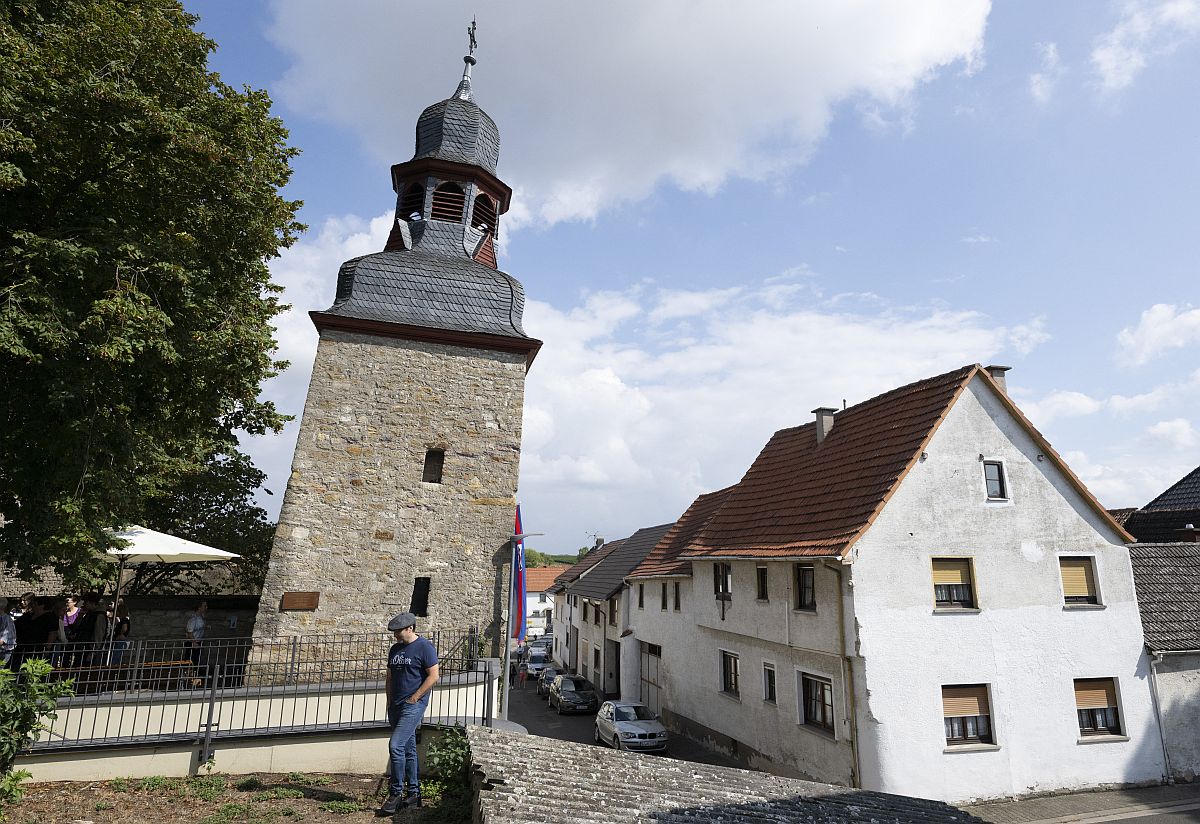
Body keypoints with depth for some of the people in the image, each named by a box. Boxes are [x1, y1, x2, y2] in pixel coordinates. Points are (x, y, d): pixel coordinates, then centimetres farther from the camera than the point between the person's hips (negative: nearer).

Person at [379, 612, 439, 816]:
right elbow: (390, 678, 19)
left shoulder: (424, 647, -10)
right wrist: (390, 702, 11)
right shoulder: (395, 649, 13)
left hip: (413, 705, -8)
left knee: (396, 746, -15)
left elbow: (433, 676, -13)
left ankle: (396, 793, -2)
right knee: (408, 749, 13)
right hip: (396, 706, 8)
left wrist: (414, 698, -14)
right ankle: (413, 794, 21)